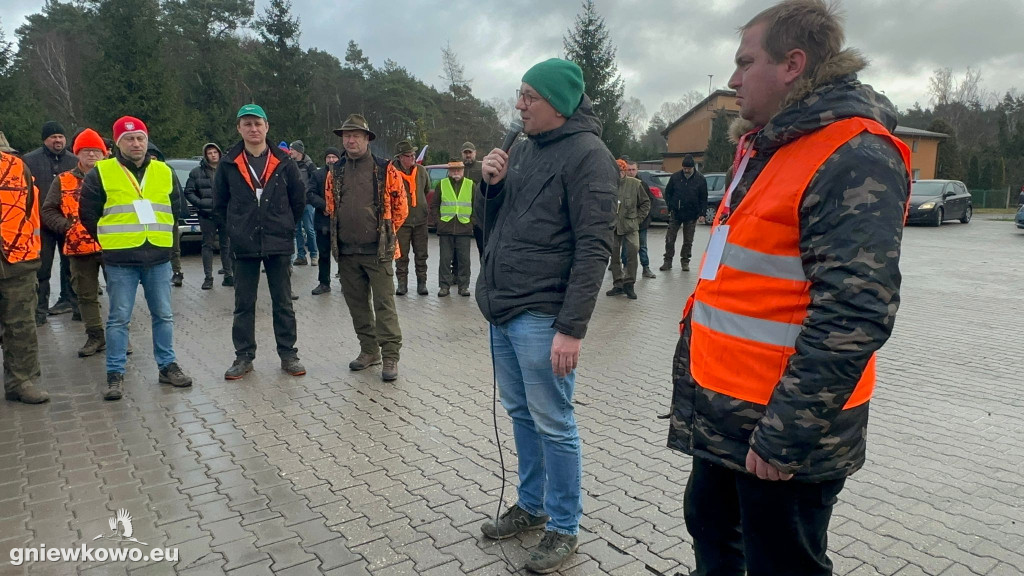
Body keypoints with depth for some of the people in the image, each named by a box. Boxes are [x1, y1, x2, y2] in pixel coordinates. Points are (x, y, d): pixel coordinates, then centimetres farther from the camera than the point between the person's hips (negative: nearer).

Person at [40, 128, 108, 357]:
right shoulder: (63, 182, 8)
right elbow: (48, 212, 8)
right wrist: (67, 227, -9)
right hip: (80, 248, 2)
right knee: (86, 295, 8)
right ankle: (95, 336, 19)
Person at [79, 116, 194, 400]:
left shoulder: (164, 172, 8)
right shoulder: (101, 173, -1)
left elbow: (175, 209, 18)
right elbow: (87, 213, 5)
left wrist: (161, 237, 13)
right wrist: (110, 240, 6)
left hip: (159, 258, 3)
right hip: (120, 260, -3)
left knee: (163, 315, 9)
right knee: (118, 319, 2)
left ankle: (167, 366, 20)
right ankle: (115, 374, 12)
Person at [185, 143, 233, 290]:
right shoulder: (197, 172, 3)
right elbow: (189, 191, 5)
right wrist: (200, 203, -8)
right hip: (207, 215, 0)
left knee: (226, 245, 7)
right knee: (208, 245, 3)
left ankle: (228, 275, 15)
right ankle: (208, 278, 6)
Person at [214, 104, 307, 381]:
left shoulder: (283, 162, -1)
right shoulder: (229, 164, 1)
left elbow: (299, 198, 7)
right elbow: (219, 203, 11)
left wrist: (285, 226, 7)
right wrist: (236, 228, 8)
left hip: (280, 244, -1)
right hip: (244, 245, 1)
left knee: (283, 303, 7)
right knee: (244, 305, 8)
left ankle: (288, 355, 16)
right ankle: (244, 357, 18)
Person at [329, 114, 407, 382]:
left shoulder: (384, 170, -3)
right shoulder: (335, 172, 9)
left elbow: (400, 207, 3)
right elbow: (330, 206, 21)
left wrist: (386, 232, 7)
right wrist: (341, 233, 17)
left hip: (377, 249, -5)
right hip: (346, 251, 5)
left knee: (384, 304, -4)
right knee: (357, 304, 12)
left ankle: (390, 356, 2)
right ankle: (369, 350, 25)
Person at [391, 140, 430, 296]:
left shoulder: (421, 170, 3)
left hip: (420, 219, 3)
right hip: (401, 220, -3)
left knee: (421, 254, 8)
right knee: (401, 255, 4)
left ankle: (422, 283, 17)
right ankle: (402, 283, 14)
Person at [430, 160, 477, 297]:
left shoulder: (471, 185, 8)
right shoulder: (442, 184, 8)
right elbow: (434, 205, 11)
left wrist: (471, 220, 3)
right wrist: (439, 220, 1)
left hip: (464, 228, 0)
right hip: (445, 229, 0)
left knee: (464, 259, 2)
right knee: (445, 259, 1)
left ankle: (463, 285, 10)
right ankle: (444, 285, 8)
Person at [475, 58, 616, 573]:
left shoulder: (586, 154, -10)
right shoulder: (521, 149, 14)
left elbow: (593, 248, -16)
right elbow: (491, 223, 20)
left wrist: (572, 328, -21)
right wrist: (491, 183, -1)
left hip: (541, 316, -8)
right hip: (502, 309, 8)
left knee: (554, 425, 3)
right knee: (521, 414, 17)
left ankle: (564, 528, 19)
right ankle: (531, 506, 34)